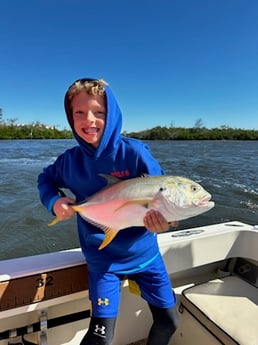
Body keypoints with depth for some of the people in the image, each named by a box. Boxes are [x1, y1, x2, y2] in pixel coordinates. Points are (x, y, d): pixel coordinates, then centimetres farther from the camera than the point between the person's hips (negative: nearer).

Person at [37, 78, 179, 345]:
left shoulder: (134, 152, -18)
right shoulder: (70, 160, -9)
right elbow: (46, 178, 10)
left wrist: (163, 218, -36)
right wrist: (54, 201, -11)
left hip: (143, 252, 1)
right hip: (103, 258, 0)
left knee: (168, 320, 16)